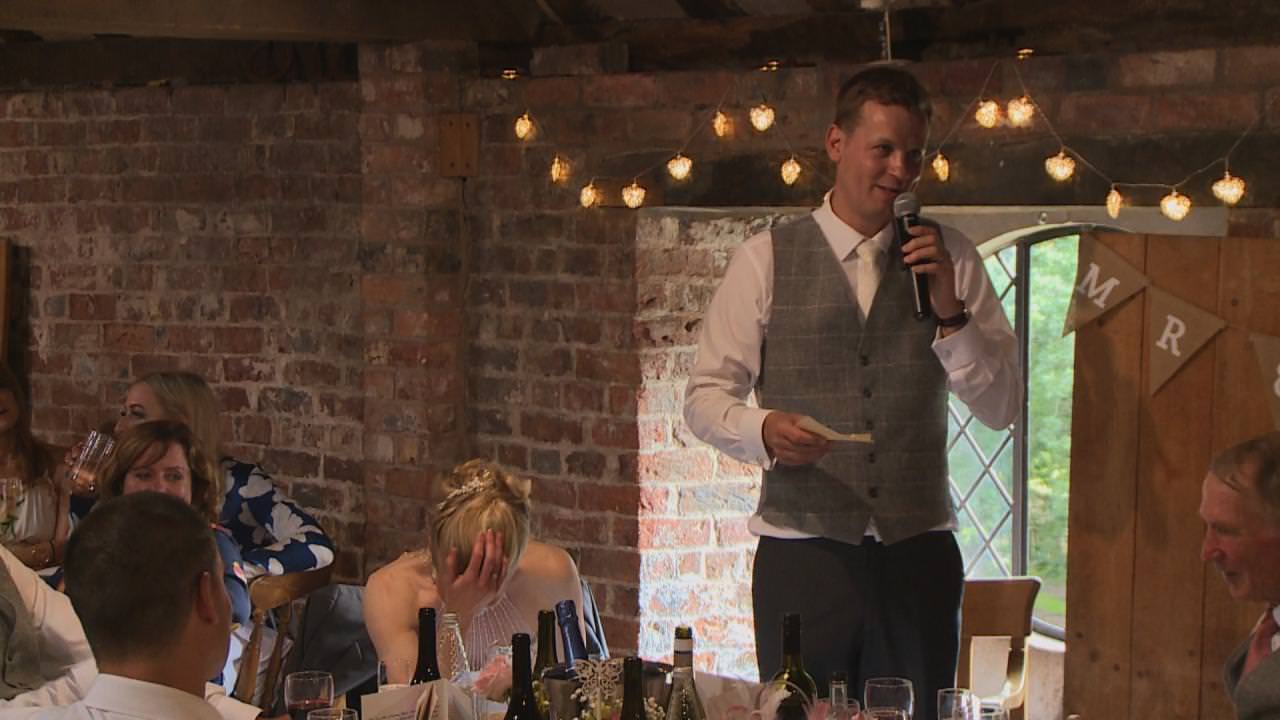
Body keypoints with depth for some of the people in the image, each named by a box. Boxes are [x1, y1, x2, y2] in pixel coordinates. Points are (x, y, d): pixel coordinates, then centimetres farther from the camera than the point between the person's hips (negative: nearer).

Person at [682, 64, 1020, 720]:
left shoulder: (950, 259, 7)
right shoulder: (767, 260, 3)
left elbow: (1002, 407, 4)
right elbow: (705, 395, 2)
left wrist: (951, 314, -11)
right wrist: (763, 431, -19)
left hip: (917, 551, 2)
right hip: (803, 550, -1)